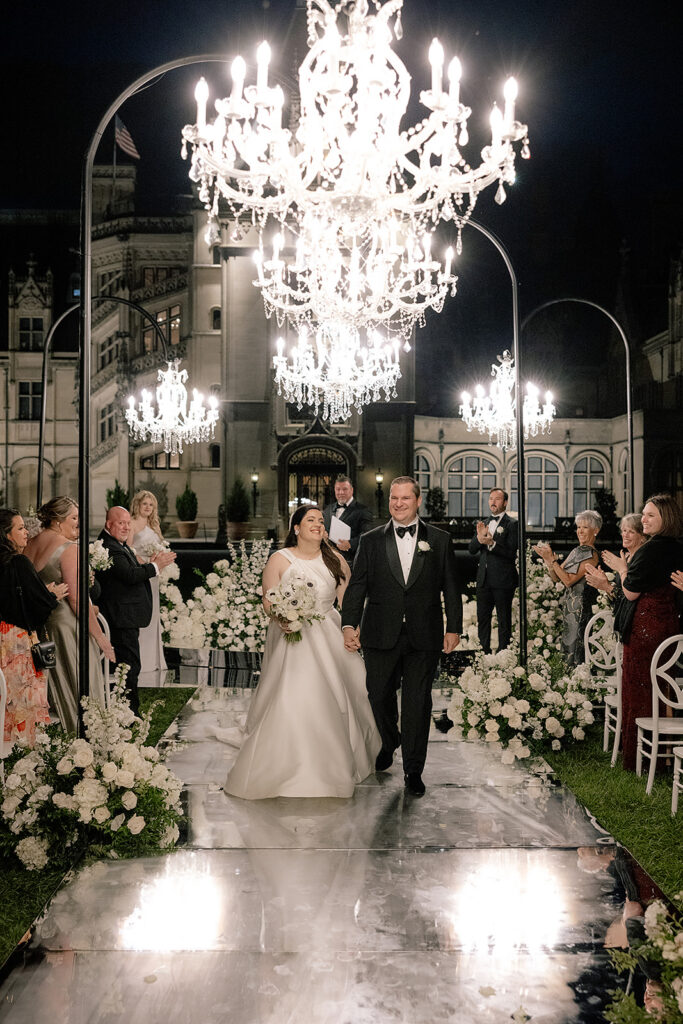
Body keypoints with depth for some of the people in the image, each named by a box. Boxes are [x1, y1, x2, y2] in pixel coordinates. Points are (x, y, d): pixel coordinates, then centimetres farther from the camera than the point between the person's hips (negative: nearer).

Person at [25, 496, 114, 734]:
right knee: (80, 688, 3)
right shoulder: (69, 549, -15)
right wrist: (99, 636, -15)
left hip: (38, 624, 8)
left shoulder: (29, 545, 6)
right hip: (66, 623, -8)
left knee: (57, 687, 18)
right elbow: (77, 599, -19)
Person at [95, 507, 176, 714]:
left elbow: (132, 572, 15)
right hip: (122, 618, -11)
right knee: (130, 665, -5)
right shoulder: (109, 547, -18)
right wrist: (155, 566, -16)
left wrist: (148, 564, 0)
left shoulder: (119, 545, 16)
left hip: (126, 618, 11)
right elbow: (130, 575, -25)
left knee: (127, 664, 17)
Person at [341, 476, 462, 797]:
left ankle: (413, 770, 17)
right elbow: (357, 586, 1)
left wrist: (453, 628, 1)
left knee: (418, 703, 4)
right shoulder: (371, 541, 5)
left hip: (424, 638, -1)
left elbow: (451, 588, 6)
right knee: (379, 697, 11)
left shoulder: (439, 540, 6)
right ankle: (388, 744, 41)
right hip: (381, 636, 1)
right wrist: (349, 624, -10)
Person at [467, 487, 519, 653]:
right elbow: (471, 550, 8)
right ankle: (484, 653, 20)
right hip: (484, 580, 6)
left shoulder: (512, 524, -5)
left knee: (504, 620, 3)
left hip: (503, 581, -6)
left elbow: (512, 553, -15)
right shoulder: (484, 523, 14)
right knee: (482, 617, 11)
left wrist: (492, 543, -28)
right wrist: (479, 537, -13)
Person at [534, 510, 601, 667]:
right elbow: (556, 577, 10)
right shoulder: (576, 551, 13)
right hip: (568, 604, 9)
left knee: (574, 647, -3)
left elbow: (569, 580, -19)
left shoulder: (591, 556, -13)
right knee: (566, 645, 13)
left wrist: (552, 560, -18)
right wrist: (547, 558, -5)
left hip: (580, 606, -8)